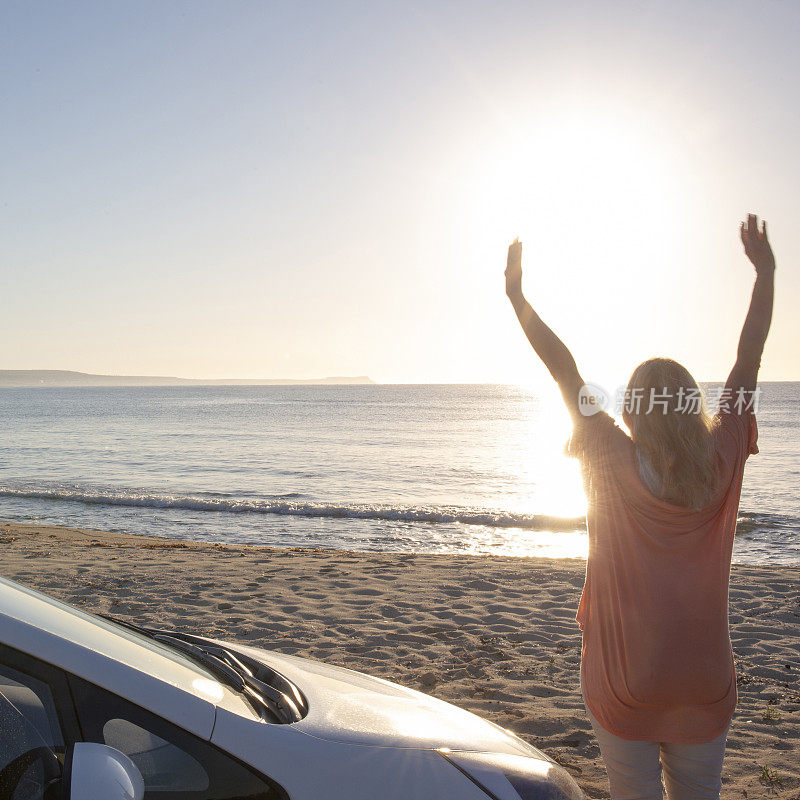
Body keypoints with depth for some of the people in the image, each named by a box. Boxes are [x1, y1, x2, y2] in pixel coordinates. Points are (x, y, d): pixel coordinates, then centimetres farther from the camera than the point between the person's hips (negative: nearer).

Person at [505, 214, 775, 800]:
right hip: (706, 685, 3)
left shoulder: (614, 465, -15)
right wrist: (766, 272, 11)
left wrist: (517, 296, -4)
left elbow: (566, 371, -11)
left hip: (625, 685, -3)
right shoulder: (723, 465, -7)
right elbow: (749, 361, 1)